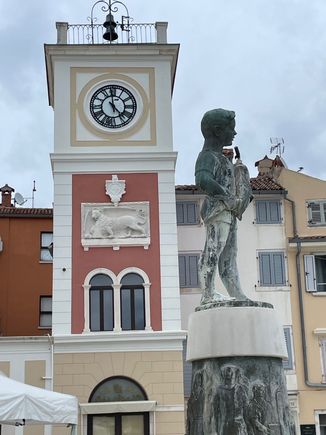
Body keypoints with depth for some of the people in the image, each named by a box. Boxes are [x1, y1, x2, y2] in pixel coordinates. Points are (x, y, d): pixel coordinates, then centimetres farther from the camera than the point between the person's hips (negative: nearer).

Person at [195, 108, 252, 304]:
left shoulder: (222, 157, 20)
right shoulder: (208, 156, -10)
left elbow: (234, 181, 31)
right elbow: (203, 180, -29)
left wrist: (245, 196, 13)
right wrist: (227, 197, -24)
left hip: (229, 212, 10)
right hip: (217, 210, -10)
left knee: (229, 255, 10)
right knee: (213, 251, -11)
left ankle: (237, 295, 13)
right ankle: (208, 294, -11)